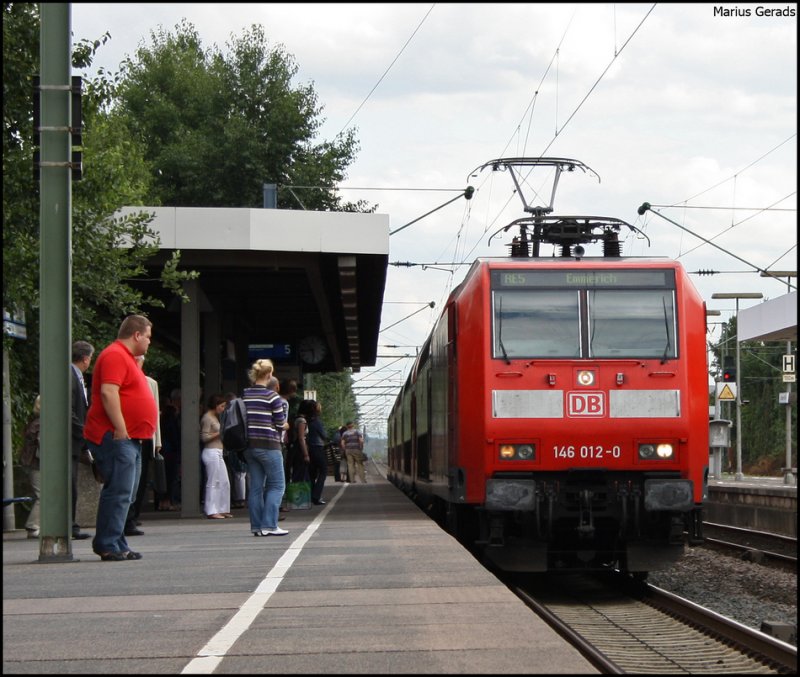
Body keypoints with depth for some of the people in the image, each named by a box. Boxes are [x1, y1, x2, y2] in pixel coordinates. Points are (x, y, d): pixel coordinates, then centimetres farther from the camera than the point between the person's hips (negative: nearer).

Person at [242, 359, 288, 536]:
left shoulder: (244, 395, 5)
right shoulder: (272, 396, -12)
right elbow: (280, 423, -8)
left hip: (249, 445, 6)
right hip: (268, 445, -6)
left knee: (256, 486, 10)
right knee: (277, 485, 2)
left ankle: (257, 526, 10)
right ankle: (269, 525, -6)